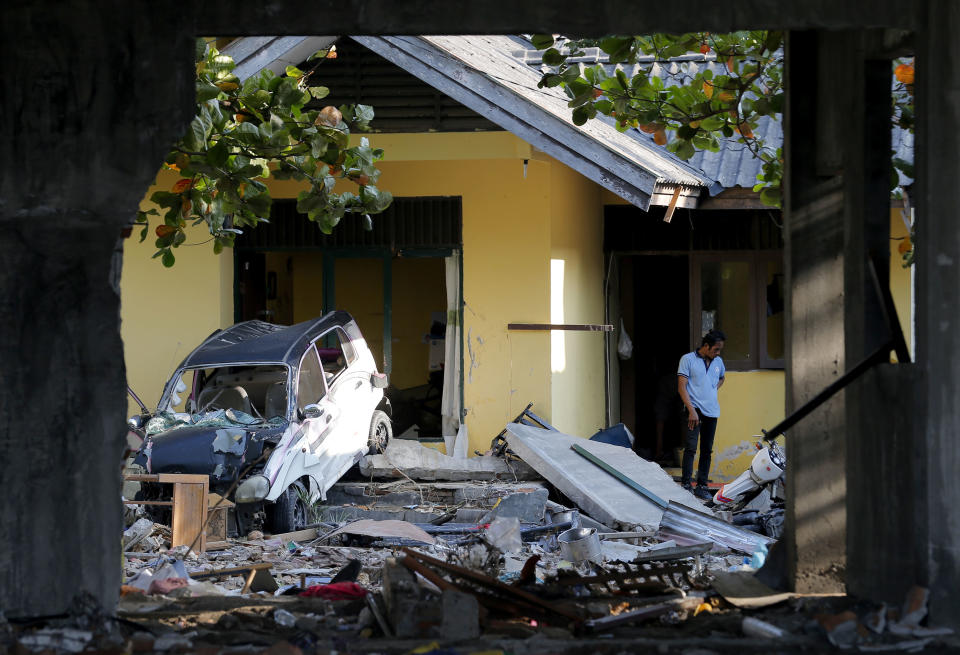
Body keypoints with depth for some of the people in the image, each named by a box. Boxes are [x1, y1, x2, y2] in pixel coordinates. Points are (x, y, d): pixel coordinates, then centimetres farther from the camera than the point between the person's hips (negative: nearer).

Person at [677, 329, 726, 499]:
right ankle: (685, 483, -12)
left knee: (707, 450, 6)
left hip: (712, 411, 6)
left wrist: (714, 389, 14)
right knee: (691, 446, -13)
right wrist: (691, 410, -16)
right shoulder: (688, 359, -4)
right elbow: (682, 387, -8)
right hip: (695, 409, -6)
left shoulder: (718, 362, 13)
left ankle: (702, 486, 11)